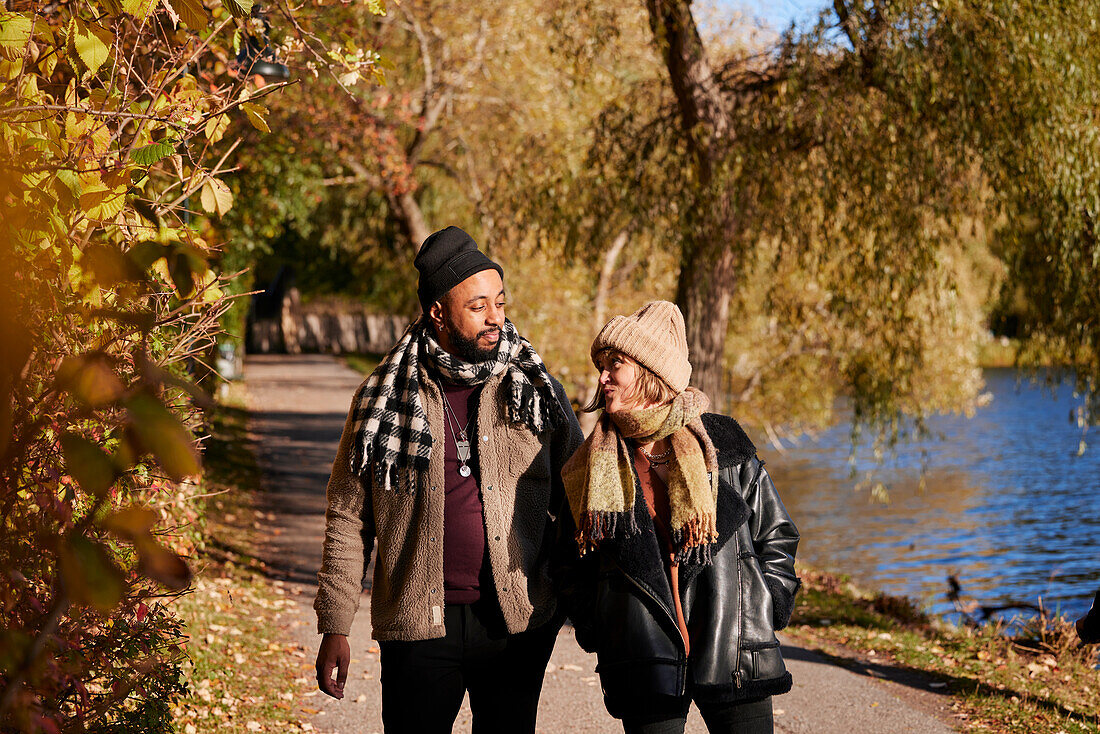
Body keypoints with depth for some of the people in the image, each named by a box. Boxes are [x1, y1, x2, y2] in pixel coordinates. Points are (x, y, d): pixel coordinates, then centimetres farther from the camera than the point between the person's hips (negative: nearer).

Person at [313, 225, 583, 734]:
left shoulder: (536, 391, 3)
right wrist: (334, 628, 2)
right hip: (418, 626, -1)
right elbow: (348, 521, 4)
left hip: (517, 621, 1)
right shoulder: (385, 400, 0)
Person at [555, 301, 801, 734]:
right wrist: (596, 632, 4)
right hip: (646, 664, 1)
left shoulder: (722, 445, 2)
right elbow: (572, 567, 15)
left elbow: (776, 536, 10)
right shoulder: (595, 466, 5)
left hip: (734, 656, 0)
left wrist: (763, 611, 1)